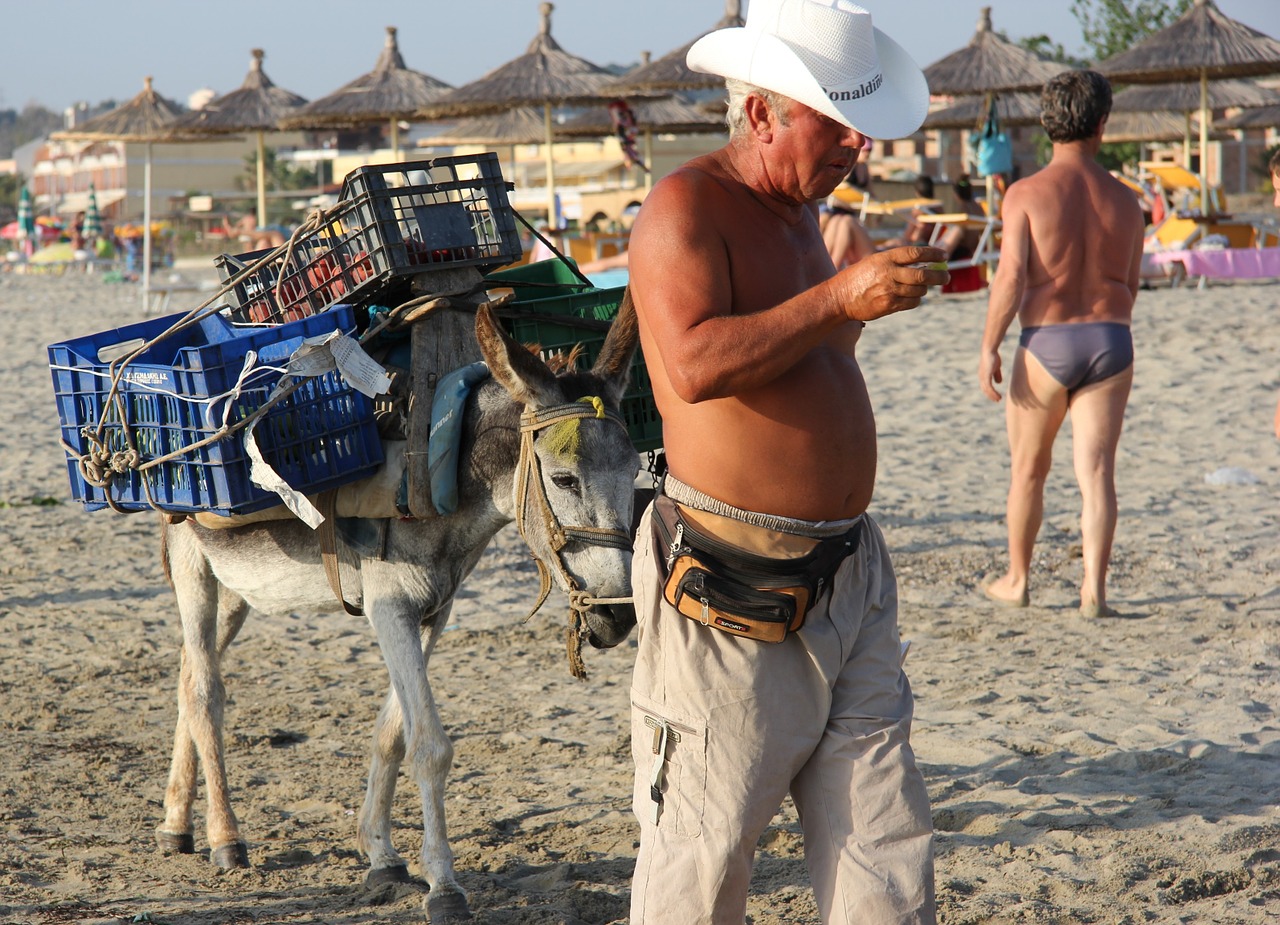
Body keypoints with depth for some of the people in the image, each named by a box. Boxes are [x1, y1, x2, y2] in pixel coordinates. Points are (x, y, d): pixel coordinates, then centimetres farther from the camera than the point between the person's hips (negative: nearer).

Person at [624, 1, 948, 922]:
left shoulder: (797, 207, 17)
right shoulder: (685, 206, -11)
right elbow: (696, 364, -27)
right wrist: (838, 298, -27)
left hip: (848, 575, 9)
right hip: (732, 589, -8)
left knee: (885, 845, 7)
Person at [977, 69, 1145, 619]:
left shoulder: (1027, 193, -7)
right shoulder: (1124, 201, 5)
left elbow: (1011, 277, -15)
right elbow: (1131, 286, 14)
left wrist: (989, 347, -8)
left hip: (1046, 344, -2)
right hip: (1111, 342, 2)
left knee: (1029, 468, 14)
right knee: (1096, 470, 2)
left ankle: (1017, 580, 26)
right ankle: (1093, 590, -7)